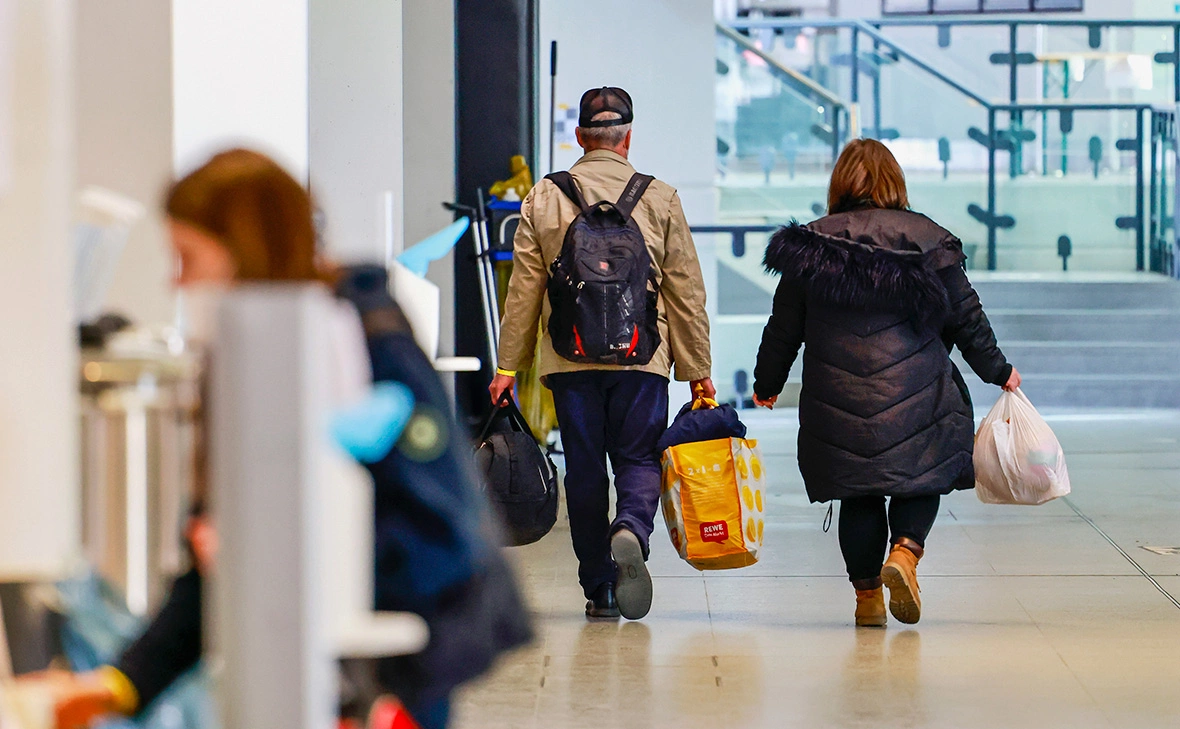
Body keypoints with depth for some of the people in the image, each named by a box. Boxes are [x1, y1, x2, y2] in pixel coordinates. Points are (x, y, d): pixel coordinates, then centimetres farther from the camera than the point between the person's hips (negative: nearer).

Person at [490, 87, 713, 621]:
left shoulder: (543, 199, 4)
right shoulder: (659, 200, 2)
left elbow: (523, 290, 4)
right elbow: (686, 292, 3)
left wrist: (508, 366, 9)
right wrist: (697, 370, 9)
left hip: (569, 357, 1)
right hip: (641, 356, -1)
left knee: (584, 469, 8)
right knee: (638, 457, 6)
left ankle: (598, 590, 10)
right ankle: (631, 531, -25)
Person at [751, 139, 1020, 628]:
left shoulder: (812, 243, 3)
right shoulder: (926, 239, 0)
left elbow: (784, 327, 7)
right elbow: (965, 316, 4)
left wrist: (767, 384, 22)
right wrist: (997, 370, 18)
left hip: (838, 399, 2)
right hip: (914, 394, -2)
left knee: (859, 495, 11)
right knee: (922, 477, 11)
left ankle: (867, 594, 10)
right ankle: (905, 551, -14)